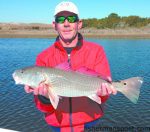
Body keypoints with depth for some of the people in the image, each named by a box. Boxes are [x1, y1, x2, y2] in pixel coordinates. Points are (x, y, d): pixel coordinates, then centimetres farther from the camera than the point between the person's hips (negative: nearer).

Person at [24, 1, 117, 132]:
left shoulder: (96, 51, -7)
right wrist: (45, 97, -27)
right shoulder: (44, 57, -6)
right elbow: (44, 107, -7)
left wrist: (102, 92, -30)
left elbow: (103, 88, -9)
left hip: (90, 121, 0)